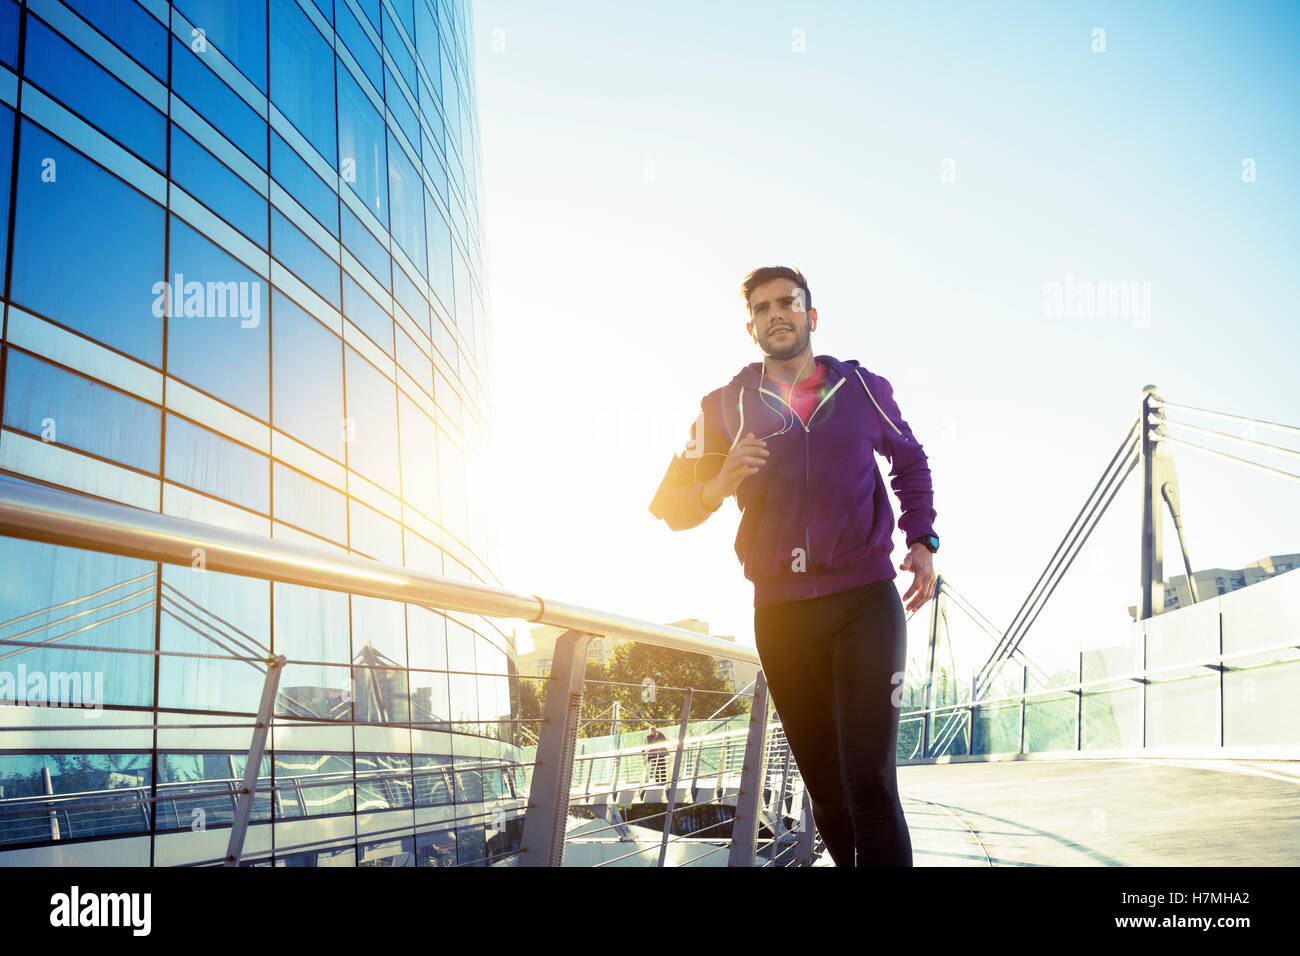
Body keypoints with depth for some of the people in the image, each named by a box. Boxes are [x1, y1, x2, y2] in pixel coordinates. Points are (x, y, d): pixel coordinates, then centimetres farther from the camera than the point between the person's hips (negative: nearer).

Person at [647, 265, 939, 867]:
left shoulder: (864, 388, 8)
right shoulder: (726, 405, 7)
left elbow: (910, 462, 25)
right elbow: (672, 507, 4)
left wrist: (921, 541, 11)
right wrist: (717, 484, -18)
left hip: (865, 600, -1)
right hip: (780, 613, 2)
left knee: (869, 783, -14)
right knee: (825, 790, 11)